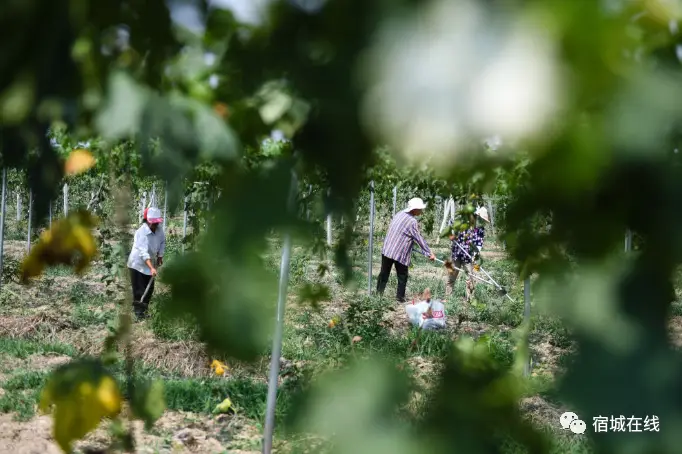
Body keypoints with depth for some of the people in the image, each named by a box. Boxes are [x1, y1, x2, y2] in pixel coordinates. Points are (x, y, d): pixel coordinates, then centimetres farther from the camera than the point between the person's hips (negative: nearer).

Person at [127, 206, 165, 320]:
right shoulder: (142, 233, -29)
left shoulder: (159, 229, -9)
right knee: (139, 291, -6)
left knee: (149, 289, 12)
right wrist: (151, 268, -46)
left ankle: (144, 310, 28)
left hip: (150, 263, 7)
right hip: (138, 264, -7)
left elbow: (162, 242, 12)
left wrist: (160, 256, 2)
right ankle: (138, 312, 3)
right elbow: (143, 253, -38)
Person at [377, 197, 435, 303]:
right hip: (400, 253, -6)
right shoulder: (412, 221, -15)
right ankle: (400, 297, 10)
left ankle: (378, 293, 15)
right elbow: (419, 239, -13)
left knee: (384, 273, 13)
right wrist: (429, 253, -5)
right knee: (402, 276, 8)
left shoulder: (399, 214, 6)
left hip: (387, 249, 6)